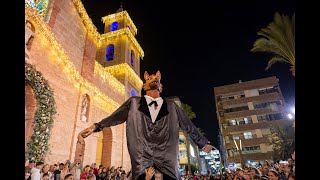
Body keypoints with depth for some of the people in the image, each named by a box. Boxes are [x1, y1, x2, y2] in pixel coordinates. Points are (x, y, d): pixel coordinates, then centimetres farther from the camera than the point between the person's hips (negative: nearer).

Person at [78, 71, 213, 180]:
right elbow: (115, 117, 1)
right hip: (141, 166, -1)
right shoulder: (134, 102, 9)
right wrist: (95, 127, -13)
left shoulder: (172, 106, 11)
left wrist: (204, 143, 24)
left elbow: (189, 127, 17)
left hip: (168, 165, 1)